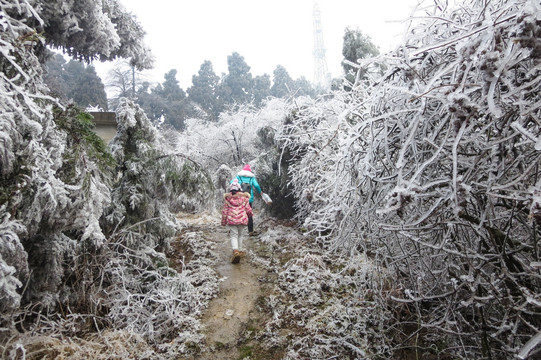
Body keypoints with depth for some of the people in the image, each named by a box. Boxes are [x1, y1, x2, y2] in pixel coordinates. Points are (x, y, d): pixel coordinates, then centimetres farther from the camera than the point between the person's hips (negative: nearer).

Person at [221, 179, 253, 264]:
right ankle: (240, 250, 24)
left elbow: (225, 211, 4)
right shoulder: (244, 197, 1)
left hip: (231, 219, -1)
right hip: (242, 219, 1)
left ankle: (235, 251, -24)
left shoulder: (227, 198, 1)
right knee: (240, 235, 19)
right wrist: (251, 214, 28)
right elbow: (248, 209, 4)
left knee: (234, 235, -2)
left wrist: (223, 221, 13)